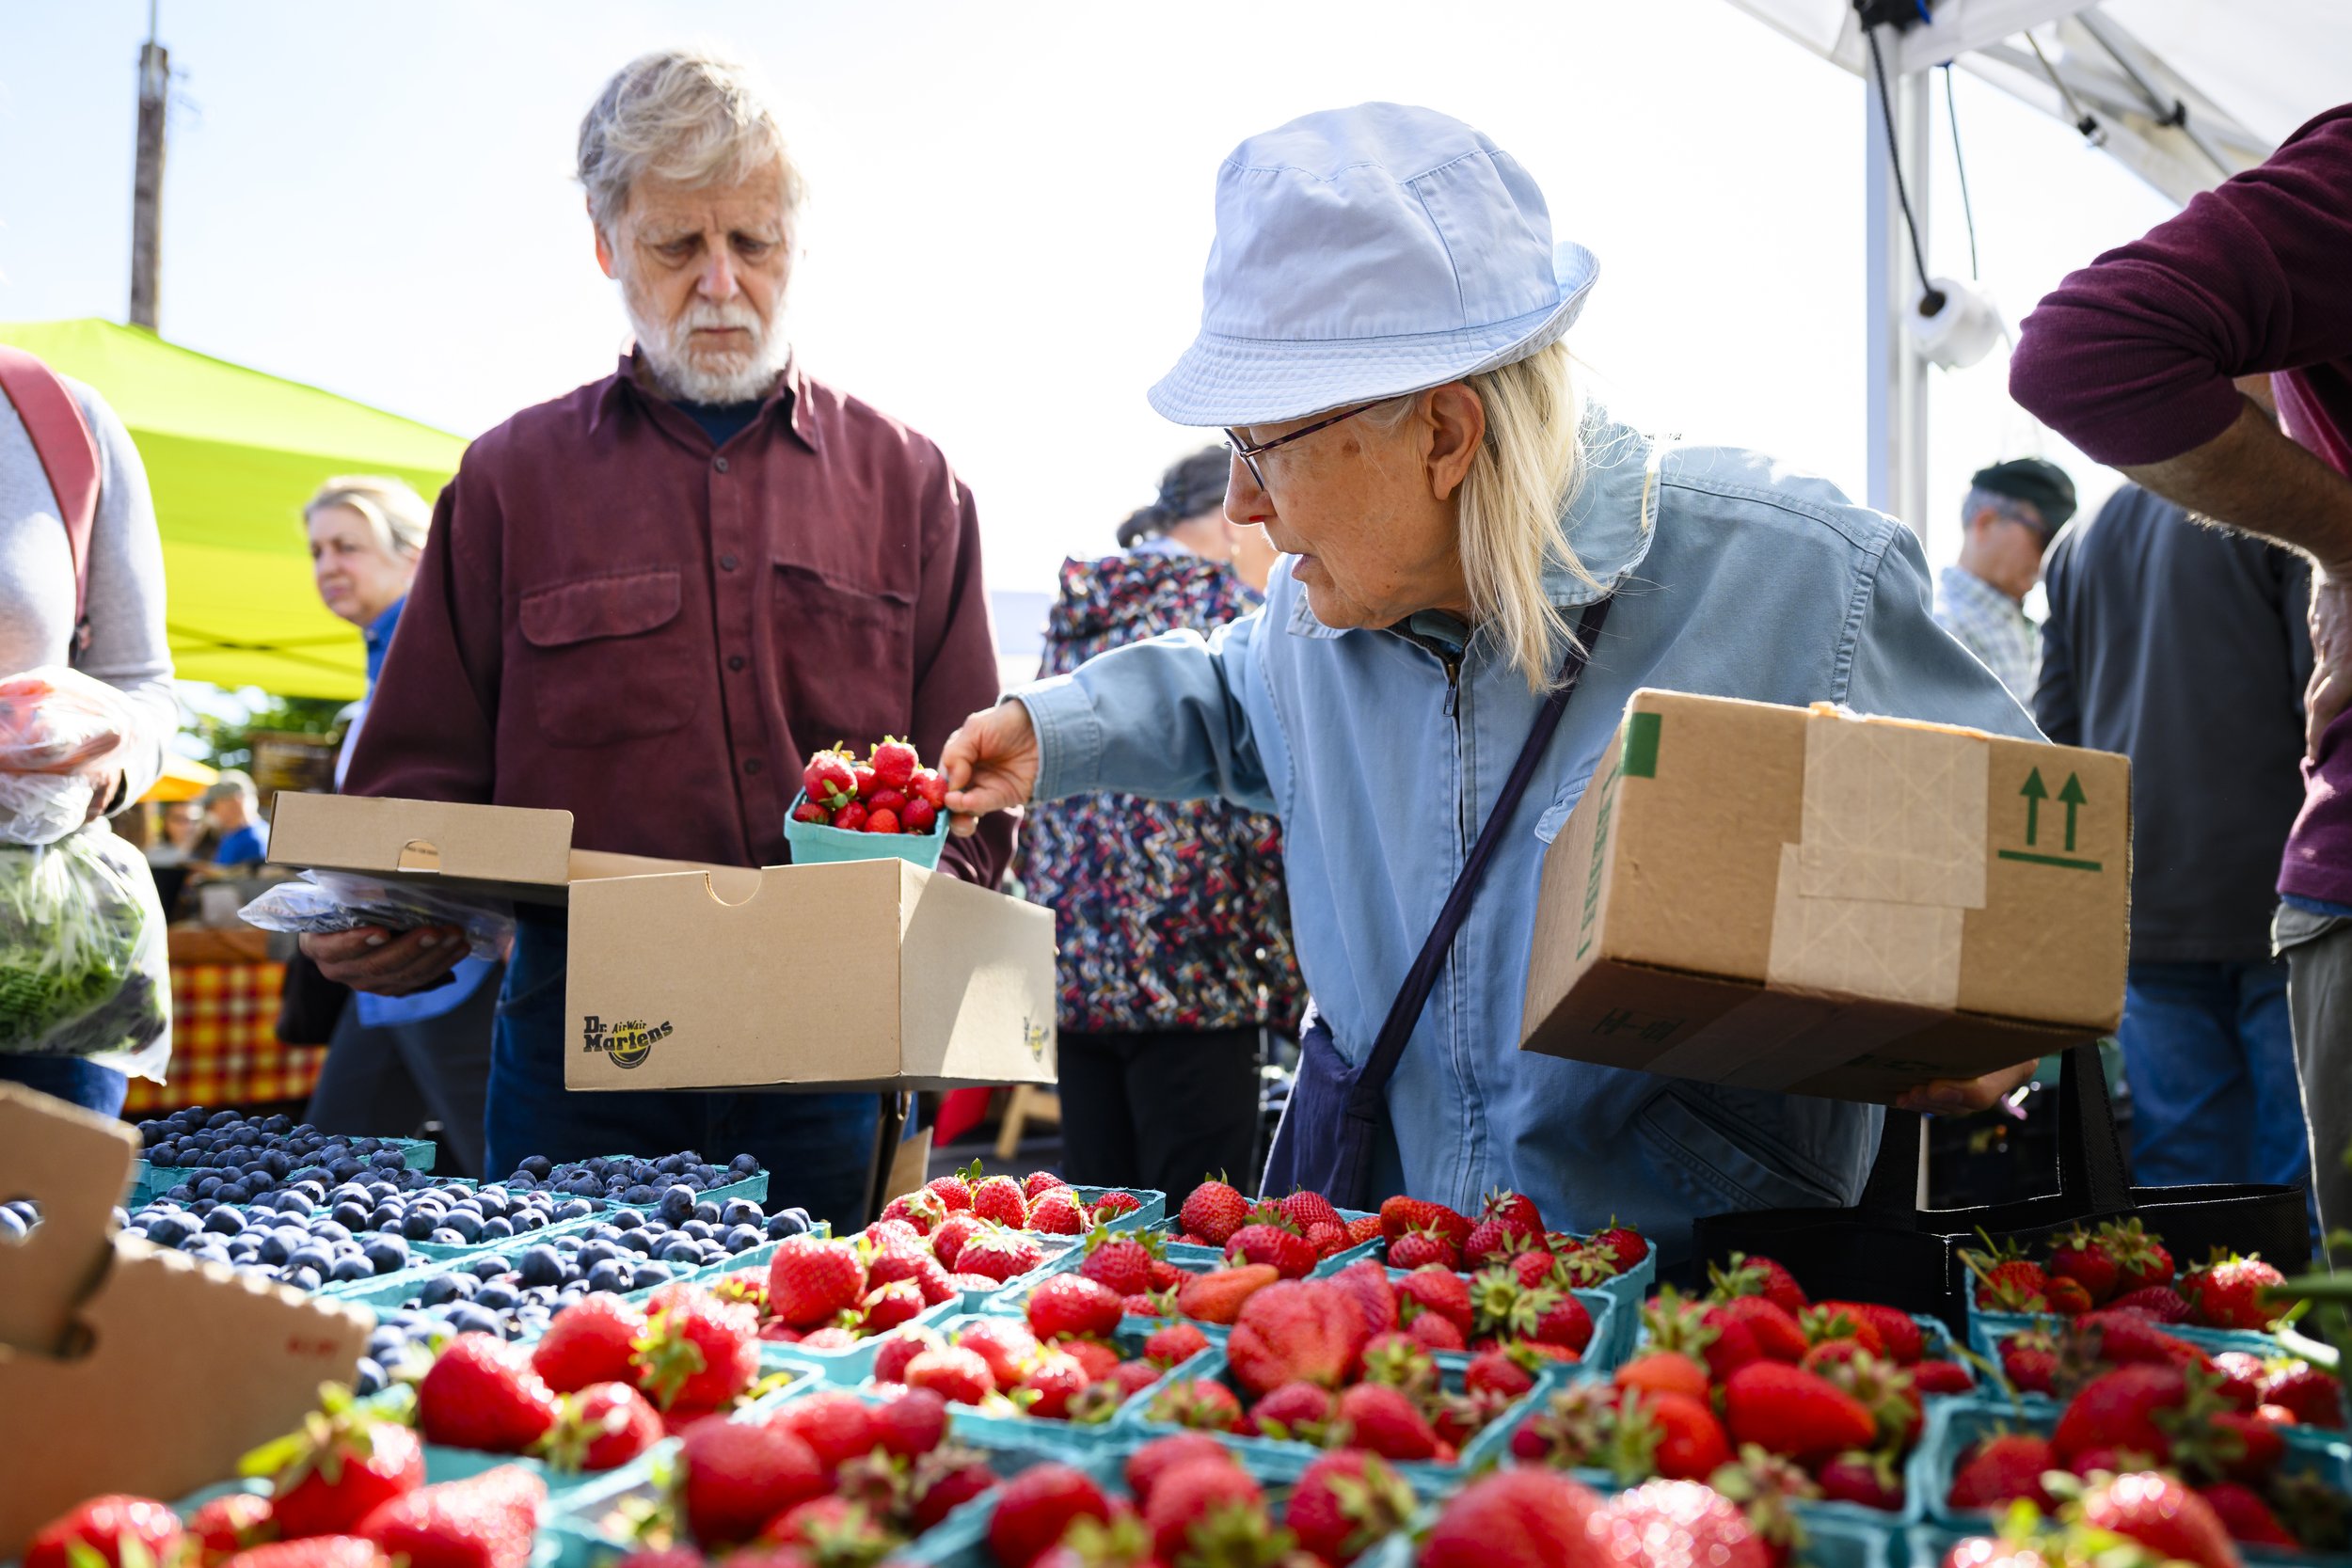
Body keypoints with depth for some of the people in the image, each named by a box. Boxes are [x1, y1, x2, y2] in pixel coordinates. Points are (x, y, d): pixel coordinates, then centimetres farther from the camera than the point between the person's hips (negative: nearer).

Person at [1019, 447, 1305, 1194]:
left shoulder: (1077, 616, 15)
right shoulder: (1228, 609, -6)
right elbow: (1265, 815, -13)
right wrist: (1290, 976, -5)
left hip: (1073, 966, 7)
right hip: (1190, 970, -7)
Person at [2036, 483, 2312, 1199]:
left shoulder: (2078, 543, 16)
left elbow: (2054, 736, 16)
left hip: (2144, 917, 6)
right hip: (2276, 895, -5)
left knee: (2174, 1185, 8)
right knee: (2307, 1177, -1)